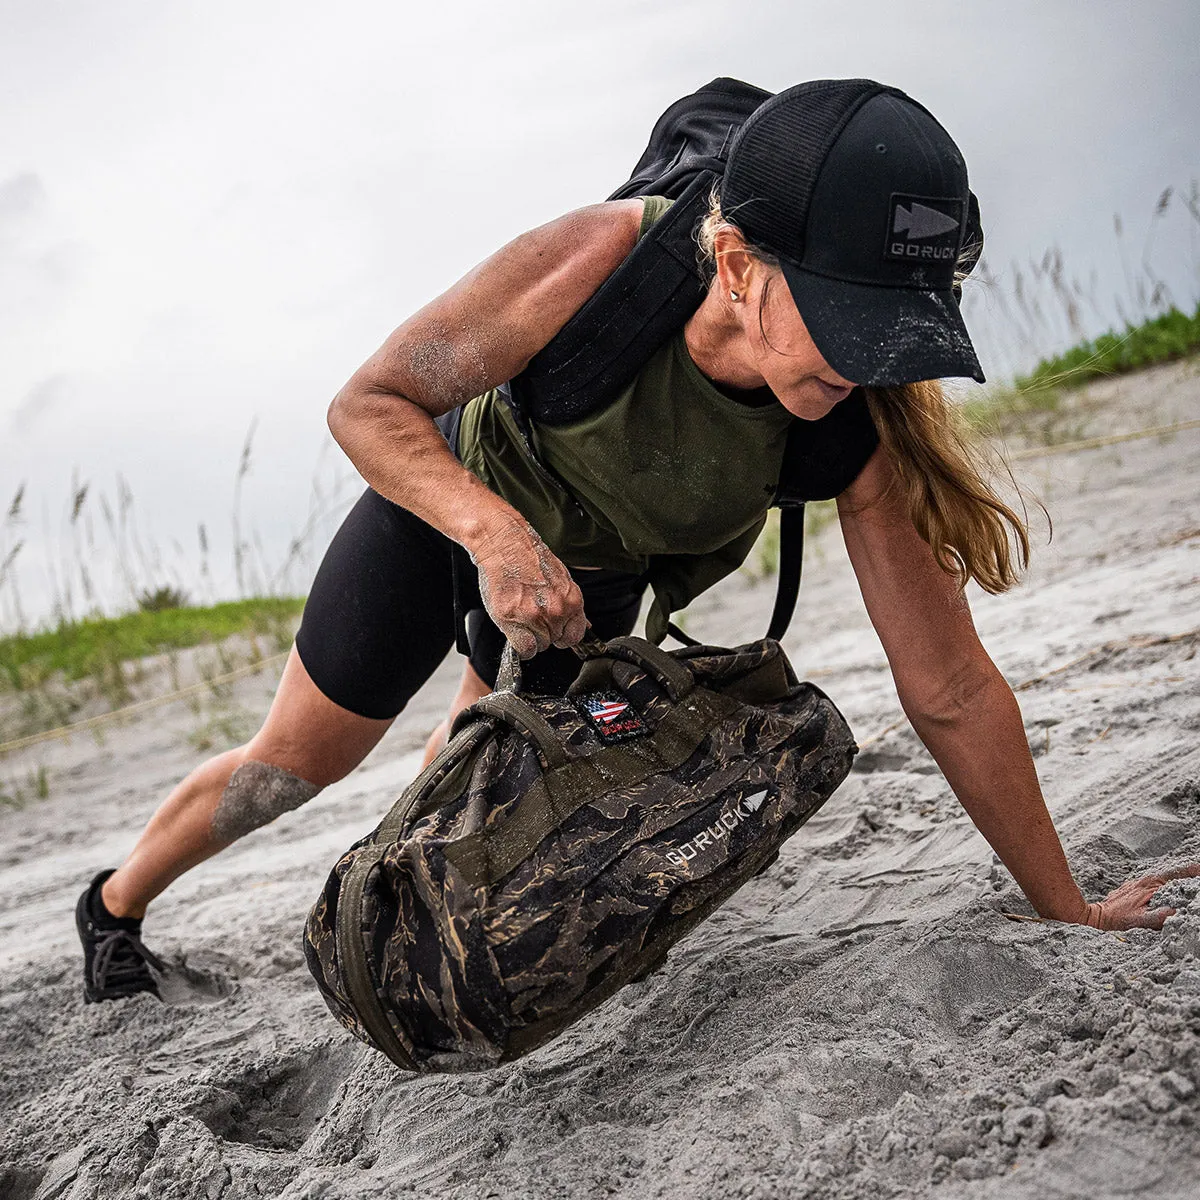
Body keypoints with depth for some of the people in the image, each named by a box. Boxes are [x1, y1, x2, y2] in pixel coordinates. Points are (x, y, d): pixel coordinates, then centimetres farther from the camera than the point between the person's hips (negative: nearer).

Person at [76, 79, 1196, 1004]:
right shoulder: (605, 261, -42)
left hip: (595, 577, 3)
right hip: (447, 495, -2)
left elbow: (951, 690, -28)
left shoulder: (862, 419, -35)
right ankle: (117, 903, 40)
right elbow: (367, 403, -31)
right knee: (297, 762, 10)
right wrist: (498, 531, -49)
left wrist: (1067, 911, -22)